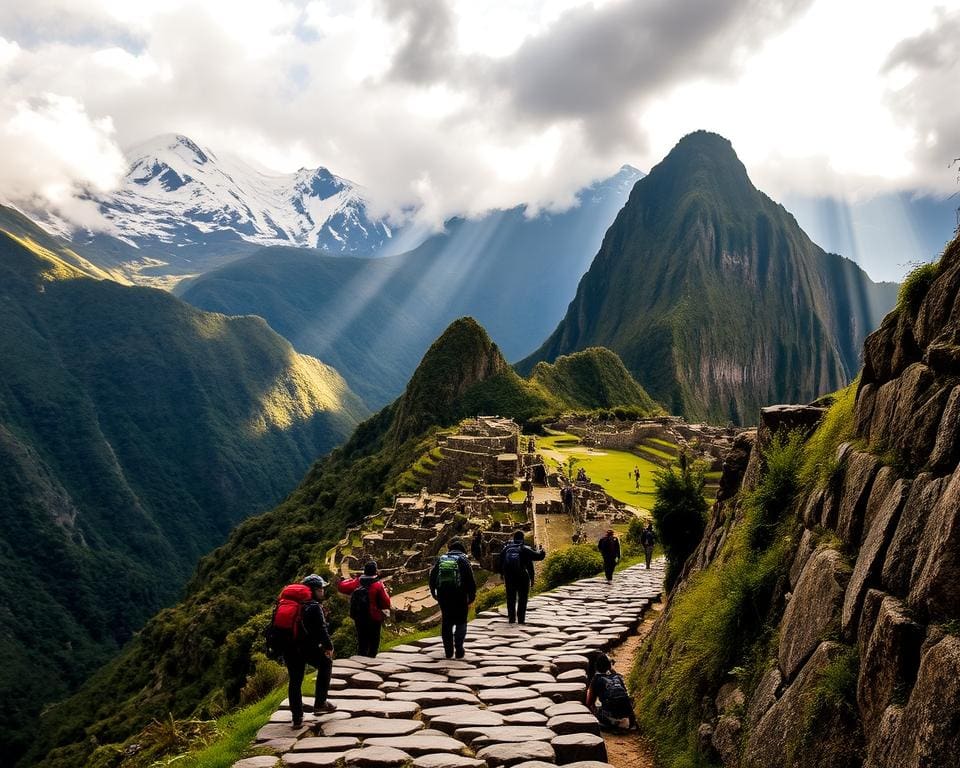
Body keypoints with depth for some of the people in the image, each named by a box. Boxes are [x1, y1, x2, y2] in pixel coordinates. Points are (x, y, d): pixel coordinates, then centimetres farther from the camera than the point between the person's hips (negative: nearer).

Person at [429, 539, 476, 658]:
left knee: (446, 623, 14)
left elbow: (432, 578, 10)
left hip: (443, 596, 3)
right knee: (461, 623, 8)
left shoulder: (440, 559, 8)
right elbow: (471, 581, -7)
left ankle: (448, 651, 16)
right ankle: (459, 651, 1)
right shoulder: (463, 560, -2)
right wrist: (471, 598, 1)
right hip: (460, 598, -3)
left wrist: (435, 594, 18)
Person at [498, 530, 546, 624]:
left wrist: (502, 575, 17)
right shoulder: (526, 549, -8)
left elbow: (501, 563, 10)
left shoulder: (506, 548, 4)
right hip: (523, 578, -3)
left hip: (509, 578, 3)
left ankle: (511, 618, 14)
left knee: (511, 598, 12)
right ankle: (521, 618, 3)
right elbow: (539, 556, -9)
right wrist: (541, 550, 11)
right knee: (522, 599, 6)